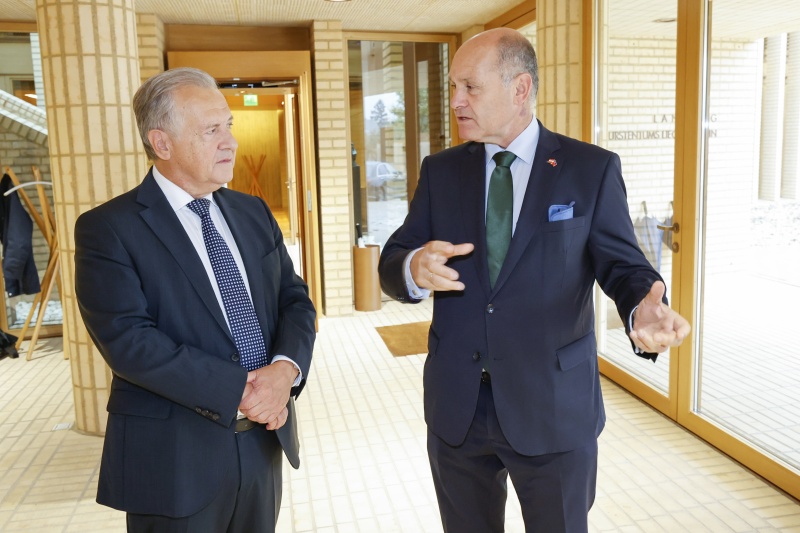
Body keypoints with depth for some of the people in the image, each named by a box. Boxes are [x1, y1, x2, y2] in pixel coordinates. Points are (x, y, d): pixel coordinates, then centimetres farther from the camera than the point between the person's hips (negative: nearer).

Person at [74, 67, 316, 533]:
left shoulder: (254, 213, 7)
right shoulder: (107, 229, -10)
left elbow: (296, 300, 4)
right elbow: (127, 339, -19)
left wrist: (286, 368, -15)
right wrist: (236, 391, -21)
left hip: (265, 442, 5)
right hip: (176, 458, -5)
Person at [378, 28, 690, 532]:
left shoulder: (592, 169, -4)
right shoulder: (441, 170, 3)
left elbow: (622, 263, -5)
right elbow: (391, 263, 0)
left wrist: (644, 307, -28)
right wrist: (415, 268, -25)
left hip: (555, 409, -2)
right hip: (456, 406, 3)